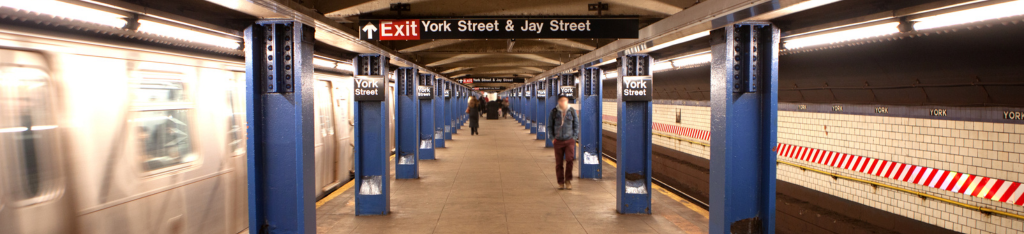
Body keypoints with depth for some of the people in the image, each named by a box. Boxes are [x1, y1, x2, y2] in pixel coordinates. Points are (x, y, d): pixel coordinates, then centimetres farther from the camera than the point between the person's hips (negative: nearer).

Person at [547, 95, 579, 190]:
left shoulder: (572, 111, 3)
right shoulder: (554, 111, 2)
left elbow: (576, 125, 10)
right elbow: (550, 126, 10)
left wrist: (574, 137, 1)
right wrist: (552, 137, 1)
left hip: (569, 140, -1)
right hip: (558, 141, 1)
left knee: (569, 159, -14)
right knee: (558, 162, 4)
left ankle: (568, 180, 3)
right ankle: (561, 183, 15)